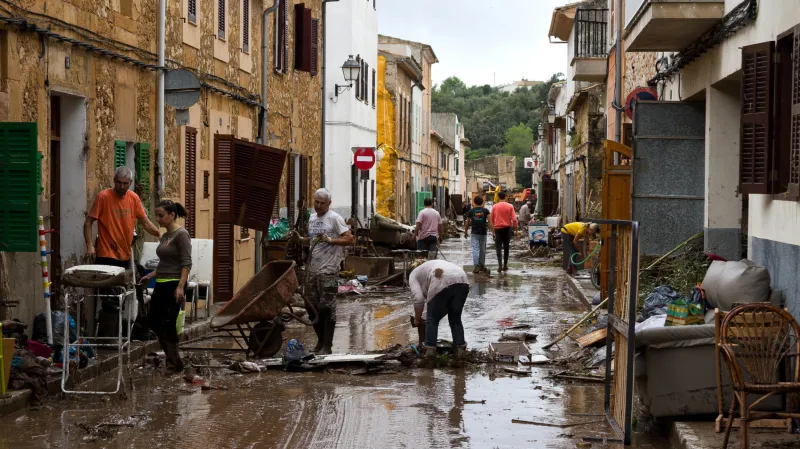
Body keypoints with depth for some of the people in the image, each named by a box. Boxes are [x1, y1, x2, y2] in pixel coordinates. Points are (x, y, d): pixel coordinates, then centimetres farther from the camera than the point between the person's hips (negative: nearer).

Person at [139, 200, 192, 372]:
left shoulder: (181, 235, -10)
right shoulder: (164, 236, 15)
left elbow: (186, 263, -16)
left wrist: (181, 286, -24)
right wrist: (150, 276, 21)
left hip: (174, 285, -9)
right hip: (161, 285, 9)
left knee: (168, 323, -9)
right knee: (154, 321, 9)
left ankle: (175, 362, 2)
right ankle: (171, 358, 21)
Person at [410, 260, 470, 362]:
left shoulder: (413, 275, 22)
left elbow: (418, 299, 8)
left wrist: (417, 319, 20)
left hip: (442, 284, -6)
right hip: (462, 282, 6)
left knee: (432, 319, 10)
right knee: (455, 318, 21)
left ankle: (429, 350, 11)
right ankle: (460, 349, 20)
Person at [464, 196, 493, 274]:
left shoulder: (471, 211, 0)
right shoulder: (485, 210, -1)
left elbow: (467, 223, 5)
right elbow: (489, 222, -10)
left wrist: (465, 232, 18)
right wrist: (493, 231, -9)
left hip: (474, 233, -1)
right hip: (483, 233, 1)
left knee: (475, 250, -5)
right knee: (482, 250, 15)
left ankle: (476, 266, -18)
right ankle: (482, 265, 25)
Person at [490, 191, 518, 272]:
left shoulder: (495, 206, -2)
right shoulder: (510, 206, -4)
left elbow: (491, 219, 4)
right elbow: (514, 219, -9)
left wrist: (492, 230, 14)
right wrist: (516, 227, 2)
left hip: (497, 228, -1)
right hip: (507, 228, 1)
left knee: (499, 247, -1)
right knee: (506, 247, 13)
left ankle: (500, 265, -13)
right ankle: (505, 265, 16)